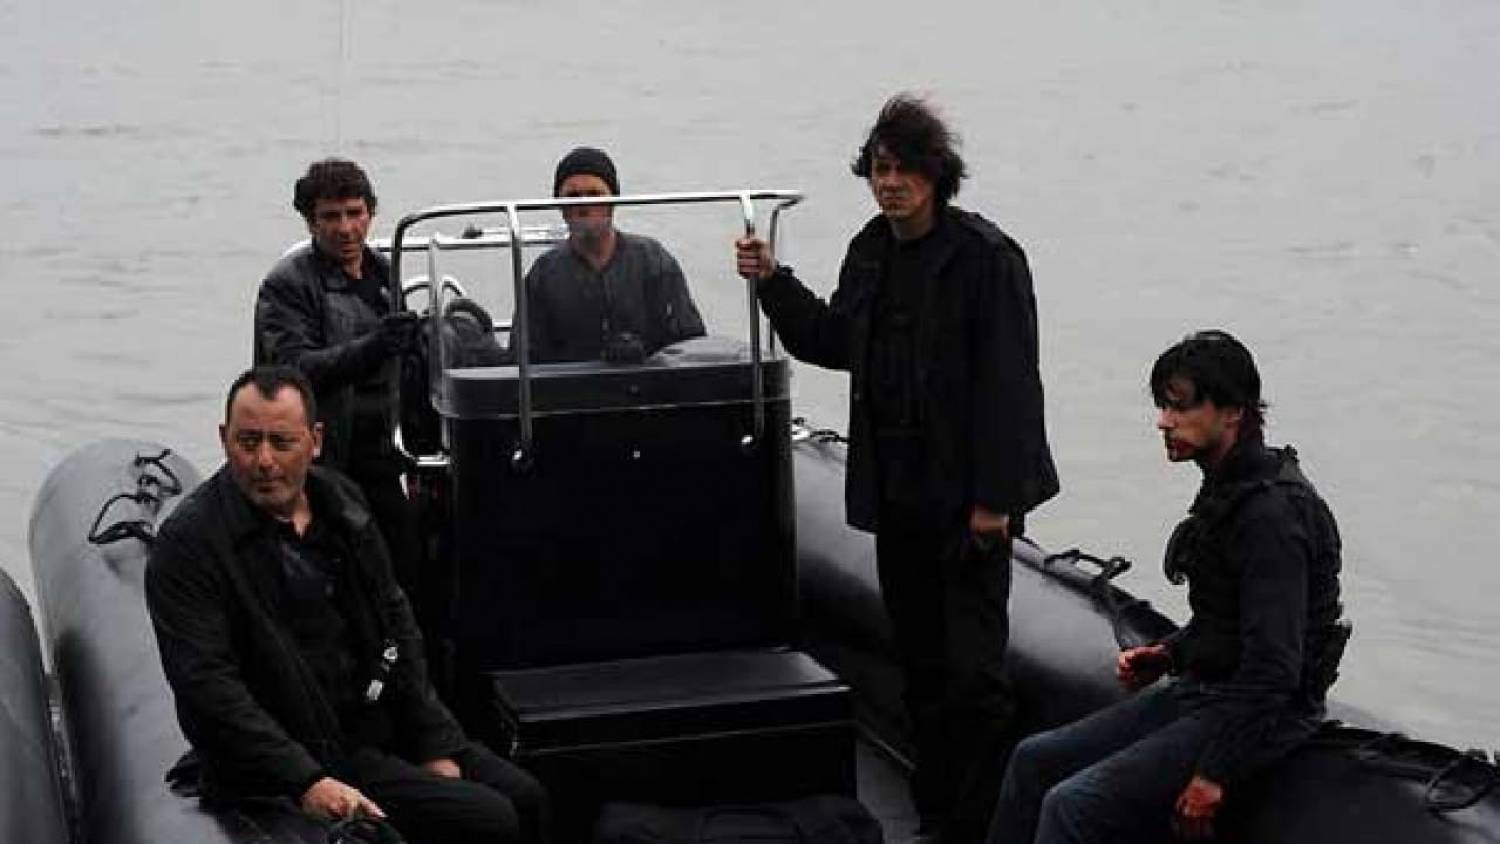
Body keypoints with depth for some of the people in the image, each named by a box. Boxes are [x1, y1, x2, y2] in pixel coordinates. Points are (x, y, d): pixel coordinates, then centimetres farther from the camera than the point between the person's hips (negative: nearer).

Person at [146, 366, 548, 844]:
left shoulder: (341, 501, 7)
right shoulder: (188, 544, -16)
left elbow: (395, 622, 13)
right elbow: (206, 684, -23)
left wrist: (435, 745, 5)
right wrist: (306, 783, -30)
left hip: (380, 724, 7)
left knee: (524, 797, 2)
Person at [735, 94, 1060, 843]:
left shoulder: (984, 255, -12)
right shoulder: (871, 252, 10)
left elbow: (1008, 381, -15)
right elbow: (834, 343, 23)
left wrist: (992, 498, -17)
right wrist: (773, 282, 11)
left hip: (965, 494, -7)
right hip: (896, 491, 7)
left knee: (974, 670, -5)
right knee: (920, 663, 13)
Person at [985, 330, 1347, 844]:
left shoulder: (1273, 513, -22)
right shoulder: (1228, 488, 9)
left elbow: (1273, 666, -26)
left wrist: (1215, 775, -23)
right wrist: (1169, 655, 7)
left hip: (1262, 717, -10)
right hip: (1199, 690, 10)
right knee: (1035, 760, 7)